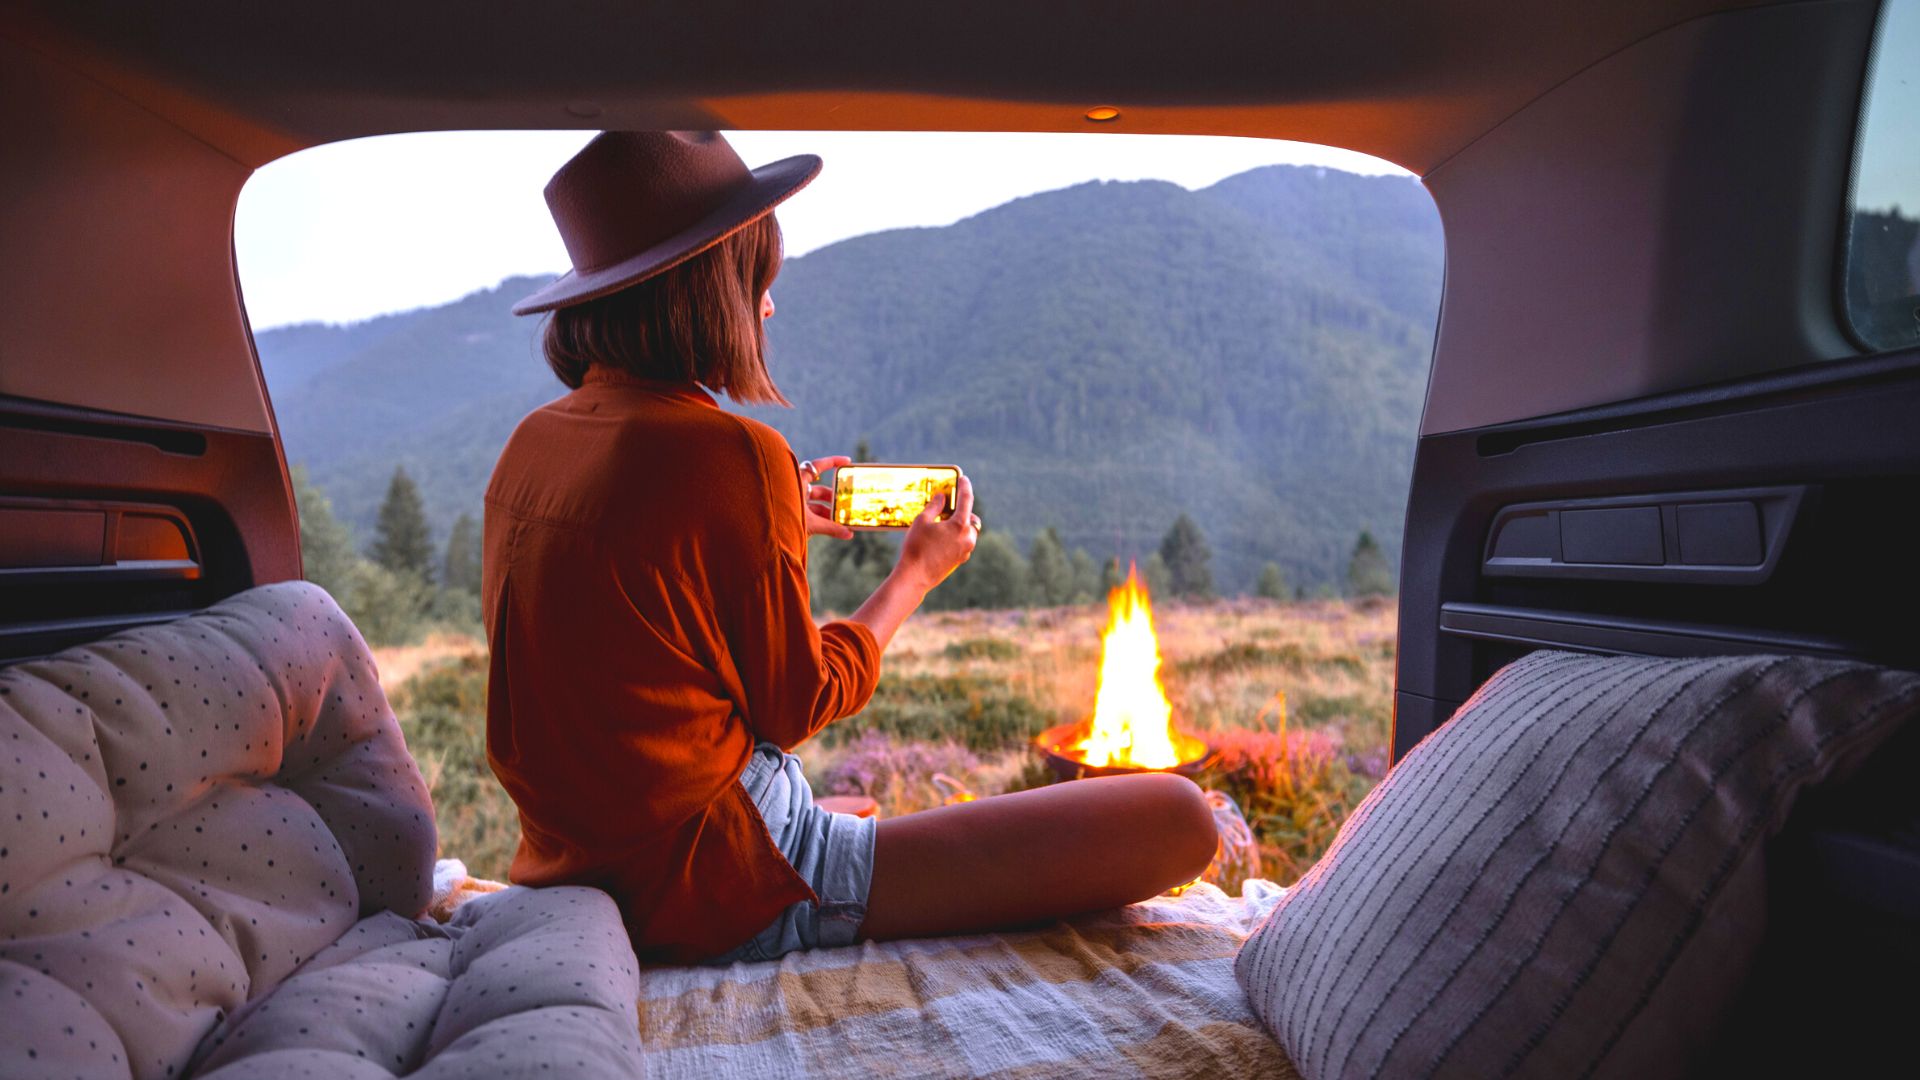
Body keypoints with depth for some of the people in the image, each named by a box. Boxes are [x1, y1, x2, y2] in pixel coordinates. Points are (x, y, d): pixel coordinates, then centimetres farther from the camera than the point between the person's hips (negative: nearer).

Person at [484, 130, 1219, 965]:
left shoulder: (531, 442, 6)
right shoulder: (730, 452, -20)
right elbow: (799, 701, -9)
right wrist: (918, 571, 7)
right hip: (735, 894, -9)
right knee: (1175, 819, -14)